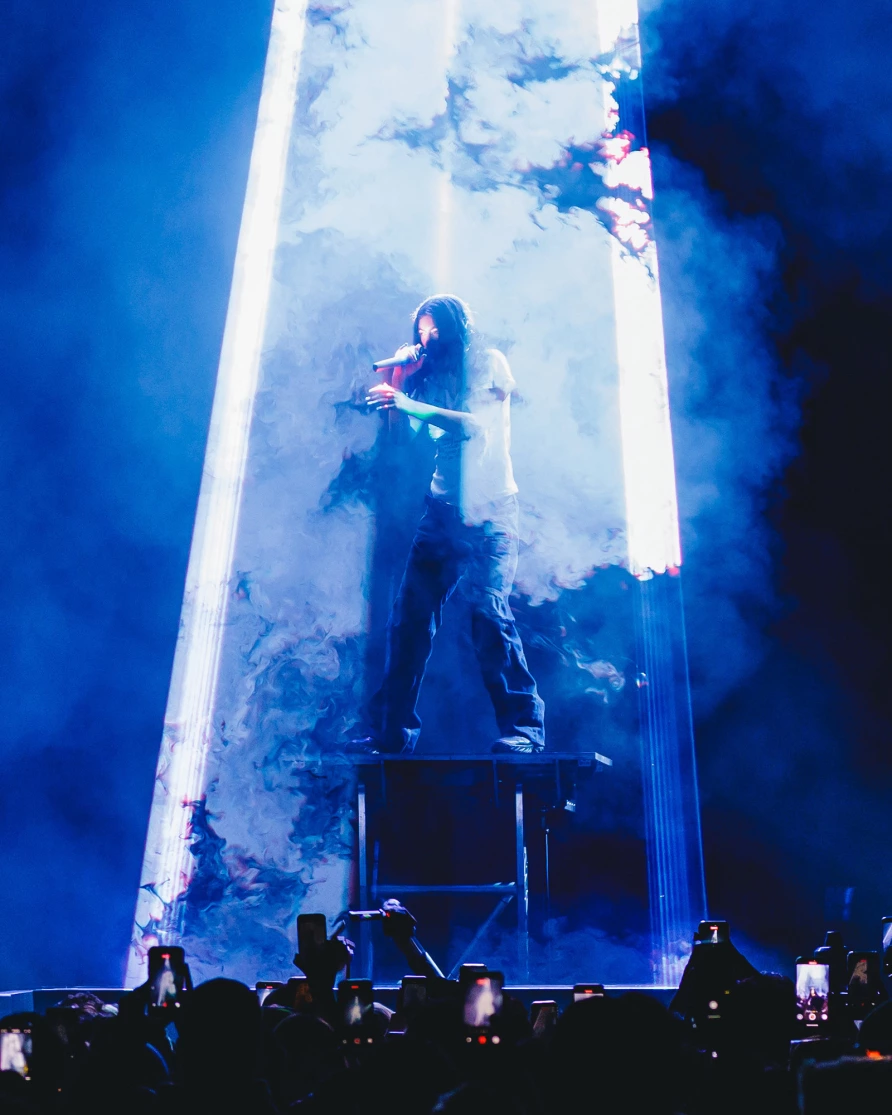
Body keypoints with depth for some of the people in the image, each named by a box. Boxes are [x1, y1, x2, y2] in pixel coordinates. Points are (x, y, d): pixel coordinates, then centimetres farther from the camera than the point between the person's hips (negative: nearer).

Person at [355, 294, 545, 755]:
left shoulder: (488, 362, 2)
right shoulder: (435, 372, 19)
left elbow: (474, 424, -14)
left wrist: (408, 403, -21)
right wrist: (399, 378, 2)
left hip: (488, 510, -6)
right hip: (443, 506, 6)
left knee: (489, 611, -15)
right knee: (409, 614, -2)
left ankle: (523, 727, -7)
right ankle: (392, 730, 2)